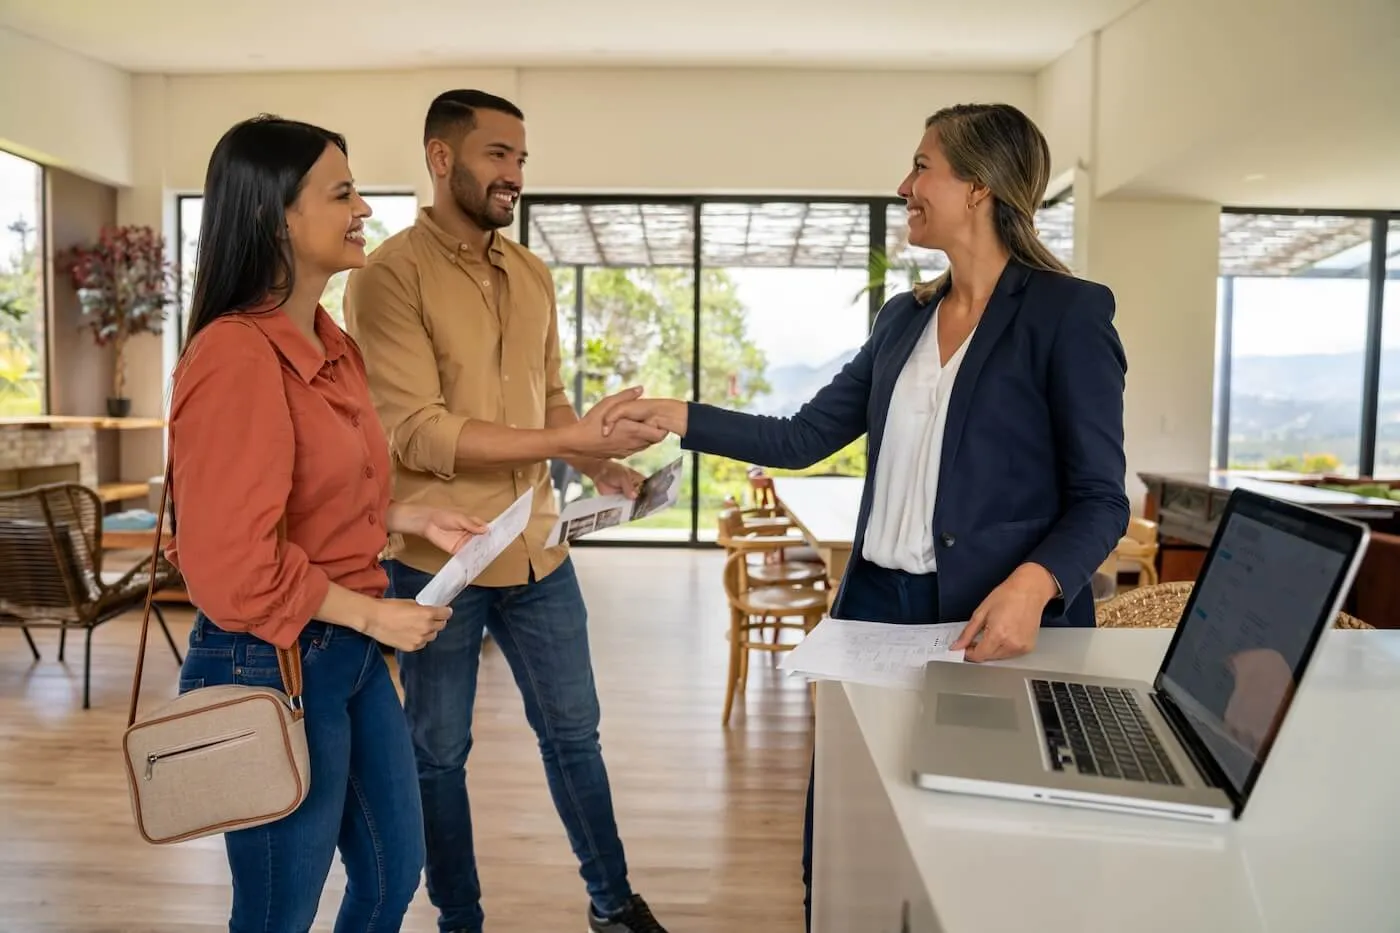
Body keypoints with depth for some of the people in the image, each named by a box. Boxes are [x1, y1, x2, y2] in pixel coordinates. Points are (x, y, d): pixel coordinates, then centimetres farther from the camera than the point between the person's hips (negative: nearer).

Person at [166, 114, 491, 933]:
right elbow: (231, 564, -24)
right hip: (270, 666, -8)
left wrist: (415, 518, 5)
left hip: (351, 653, 9)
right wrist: (371, 614, -15)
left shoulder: (332, 344, 7)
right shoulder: (238, 357, -22)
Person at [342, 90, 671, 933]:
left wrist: (601, 469, -3)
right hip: (435, 561, -5)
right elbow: (418, 432, -20)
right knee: (439, 753, 14)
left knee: (573, 732, 18)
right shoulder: (390, 275, -12)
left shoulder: (534, 276, 8)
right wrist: (576, 439, -24)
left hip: (538, 550, 6)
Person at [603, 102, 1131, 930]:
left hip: (999, 621, -5)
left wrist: (1033, 584, -29)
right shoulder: (905, 316, 10)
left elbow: (1100, 500, -11)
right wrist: (680, 416, 4)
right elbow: (802, 439, 10)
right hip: (878, 603, 6)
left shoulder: (1067, 312, -9)